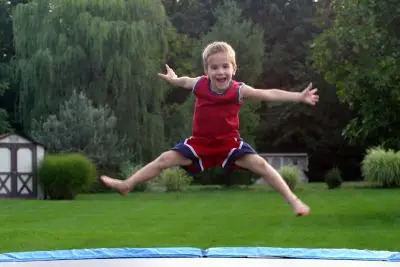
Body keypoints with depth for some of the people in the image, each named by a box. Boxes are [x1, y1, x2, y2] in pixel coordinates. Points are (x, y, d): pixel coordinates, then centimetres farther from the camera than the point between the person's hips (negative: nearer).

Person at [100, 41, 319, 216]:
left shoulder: (239, 90, -17)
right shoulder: (200, 85, -10)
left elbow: (270, 94, -23)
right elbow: (183, 82, 16)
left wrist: (299, 97, -29)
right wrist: (172, 79, 5)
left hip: (230, 144, -2)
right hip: (200, 143, 2)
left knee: (260, 164, -18)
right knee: (165, 159, -2)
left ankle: (293, 200, -9)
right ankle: (127, 185, 9)